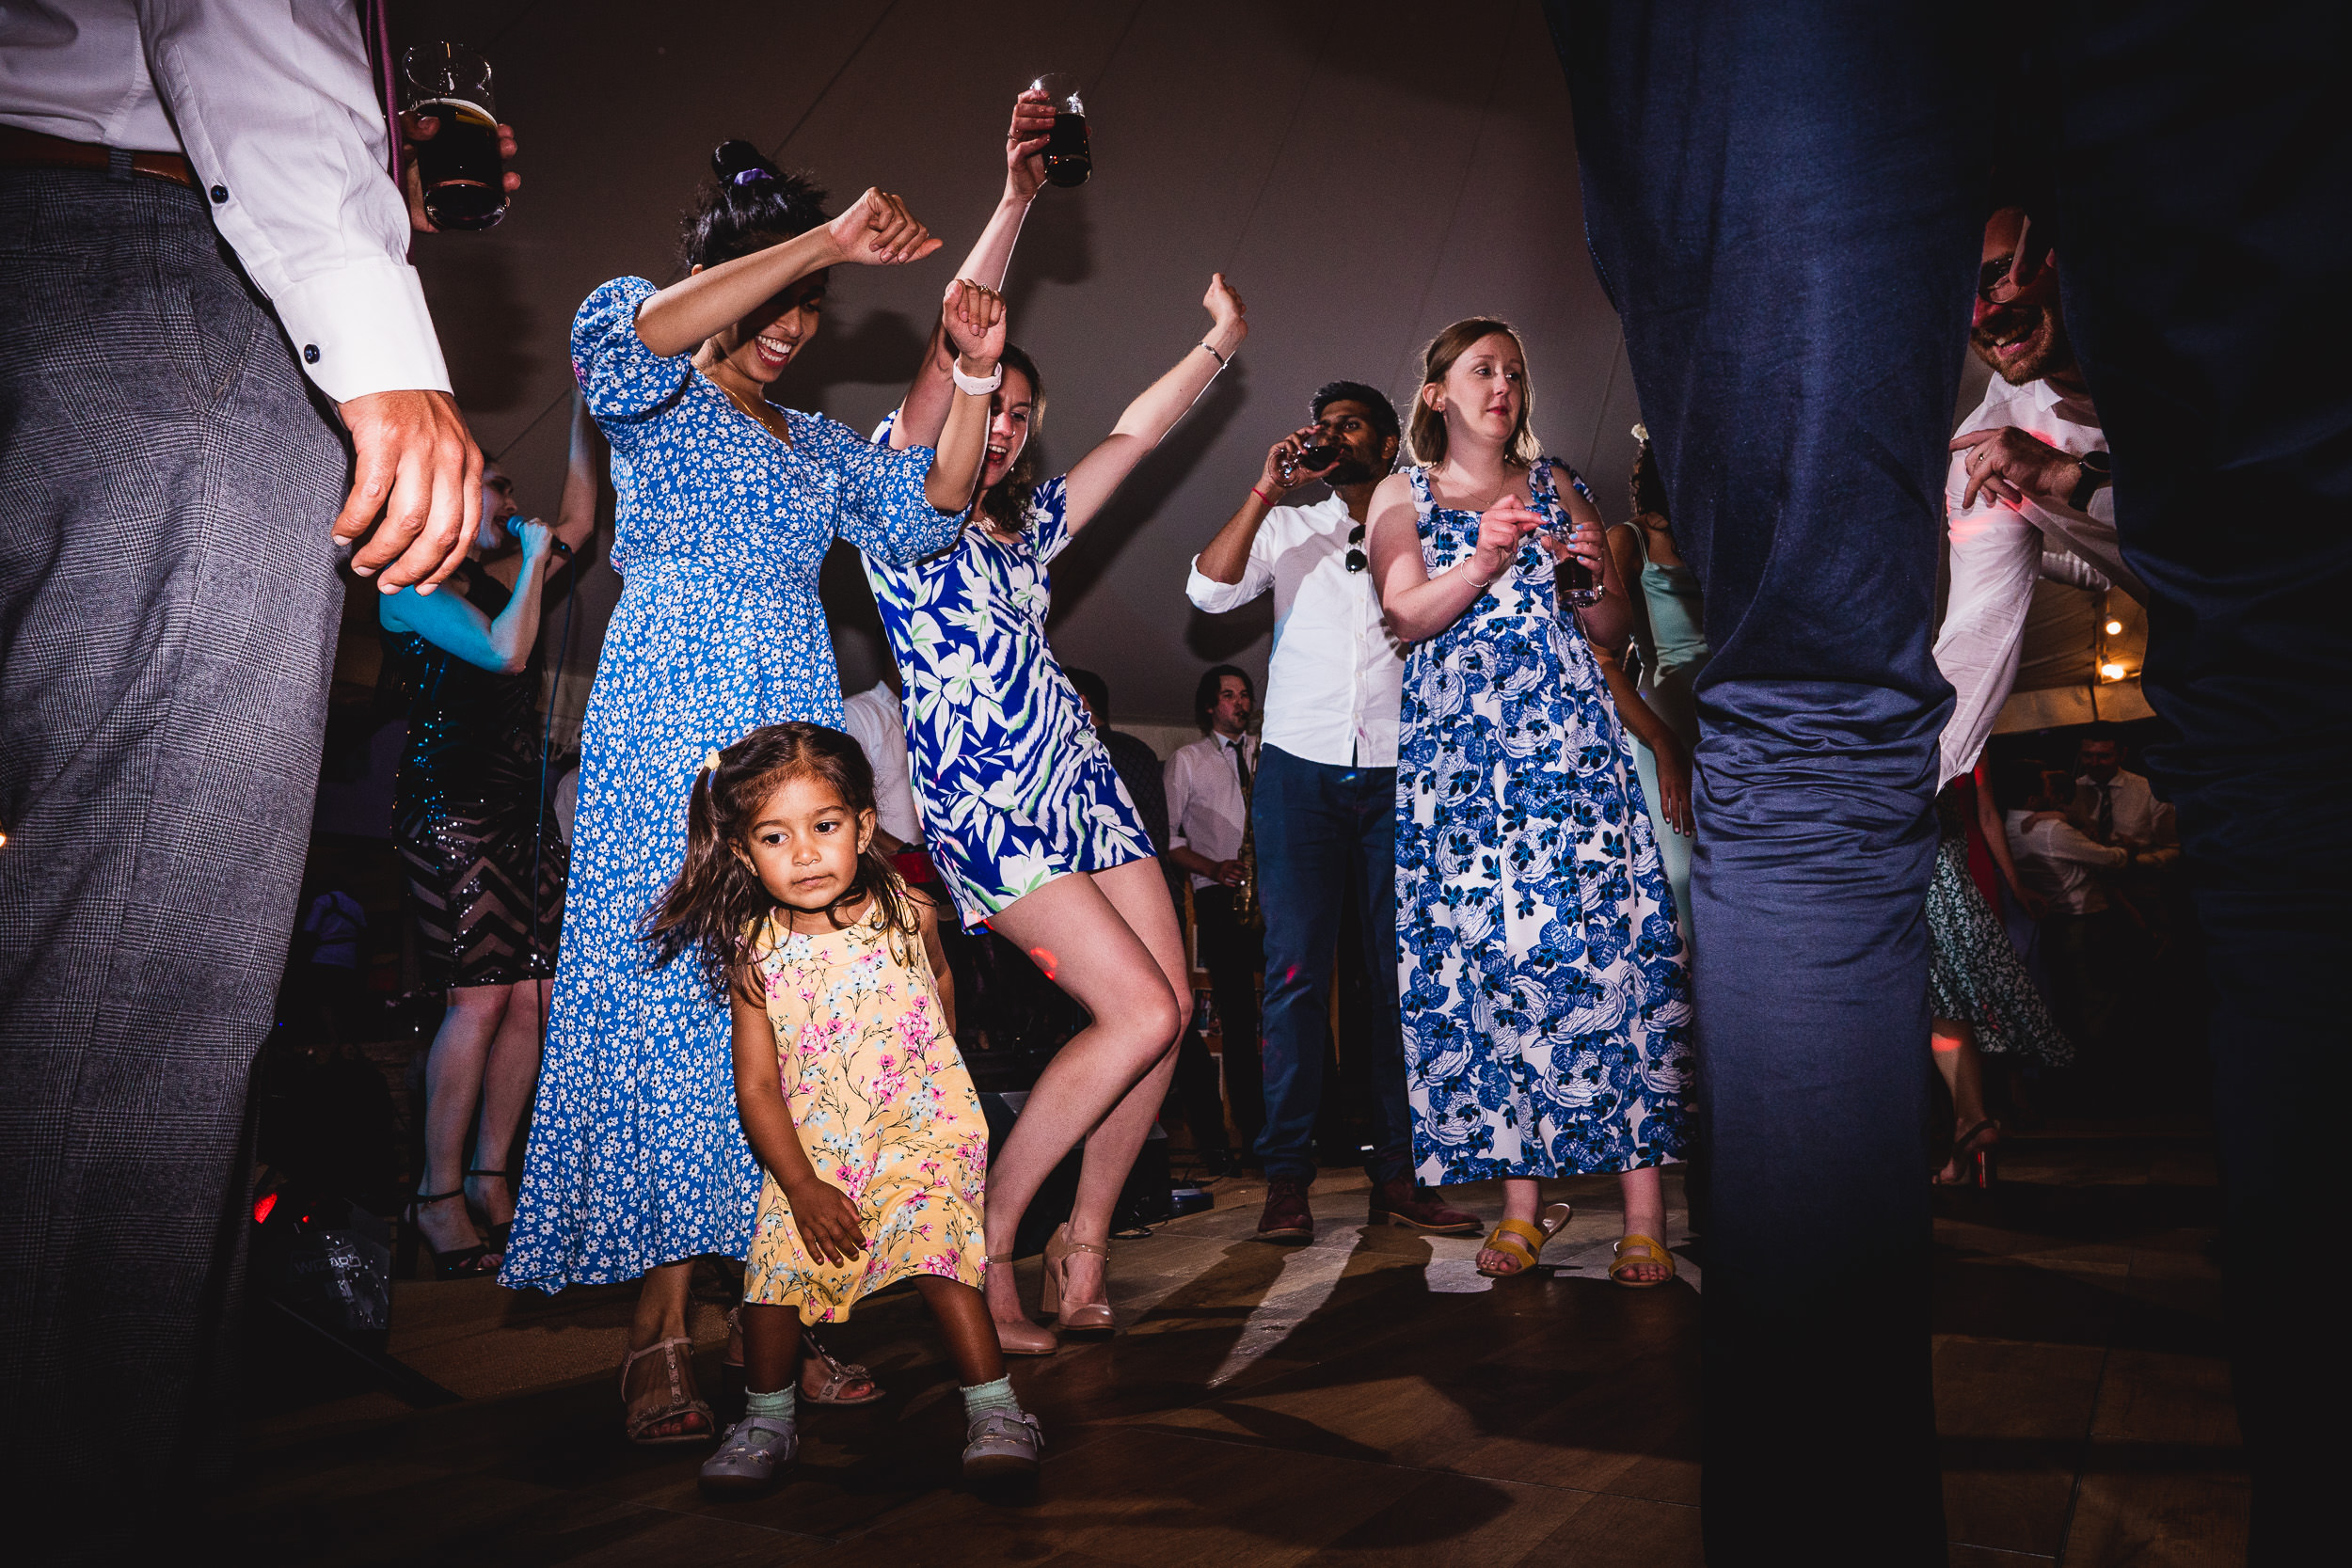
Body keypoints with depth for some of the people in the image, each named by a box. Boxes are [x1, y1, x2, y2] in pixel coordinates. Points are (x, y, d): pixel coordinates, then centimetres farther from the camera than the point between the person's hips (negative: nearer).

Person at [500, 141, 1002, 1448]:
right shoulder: (657, 401, 8)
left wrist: (976, 376, 1)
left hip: (798, 729, 6)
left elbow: (926, 516, 12)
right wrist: (824, 240, -17)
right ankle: (660, 1334, -6)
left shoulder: (818, 443, 25)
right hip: (670, 725, -5)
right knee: (666, 994, -10)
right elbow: (620, 338, -16)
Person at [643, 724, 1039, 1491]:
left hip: (921, 1126, -2)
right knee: (776, 1263, -3)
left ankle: (995, 1411, -5)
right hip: (810, 1146, 2)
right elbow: (755, 1085, -8)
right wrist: (802, 1186, -14)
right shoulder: (754, 953, -10)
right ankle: (767, 1419, 21)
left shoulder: (908, 914, -9)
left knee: (936, 1251, -18)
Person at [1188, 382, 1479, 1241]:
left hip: (1397, 774, 1)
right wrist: (1265, 491, -6)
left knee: (1401, 973, -1)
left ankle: (1397, 1171, 5)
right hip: (1300, 768, 0)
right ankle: (1287, 1176, -2)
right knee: (1296, 969, -5)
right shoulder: (1287, 527, 15)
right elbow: (1209, 589, -1)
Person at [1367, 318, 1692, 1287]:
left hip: (1569, 732, 1)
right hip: (1456, 745, 0)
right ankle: (1521, 1199, 1)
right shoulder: (1401, 495, 15)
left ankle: (1644, 1207, -8)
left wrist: (1595, 579, -3)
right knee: (1482, 952, -6)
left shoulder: (1555, 484, 19)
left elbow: (1615, 632, 17)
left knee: (1600, 940, -11)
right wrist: (1482, 562, -16)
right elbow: (1406, 617, -1)